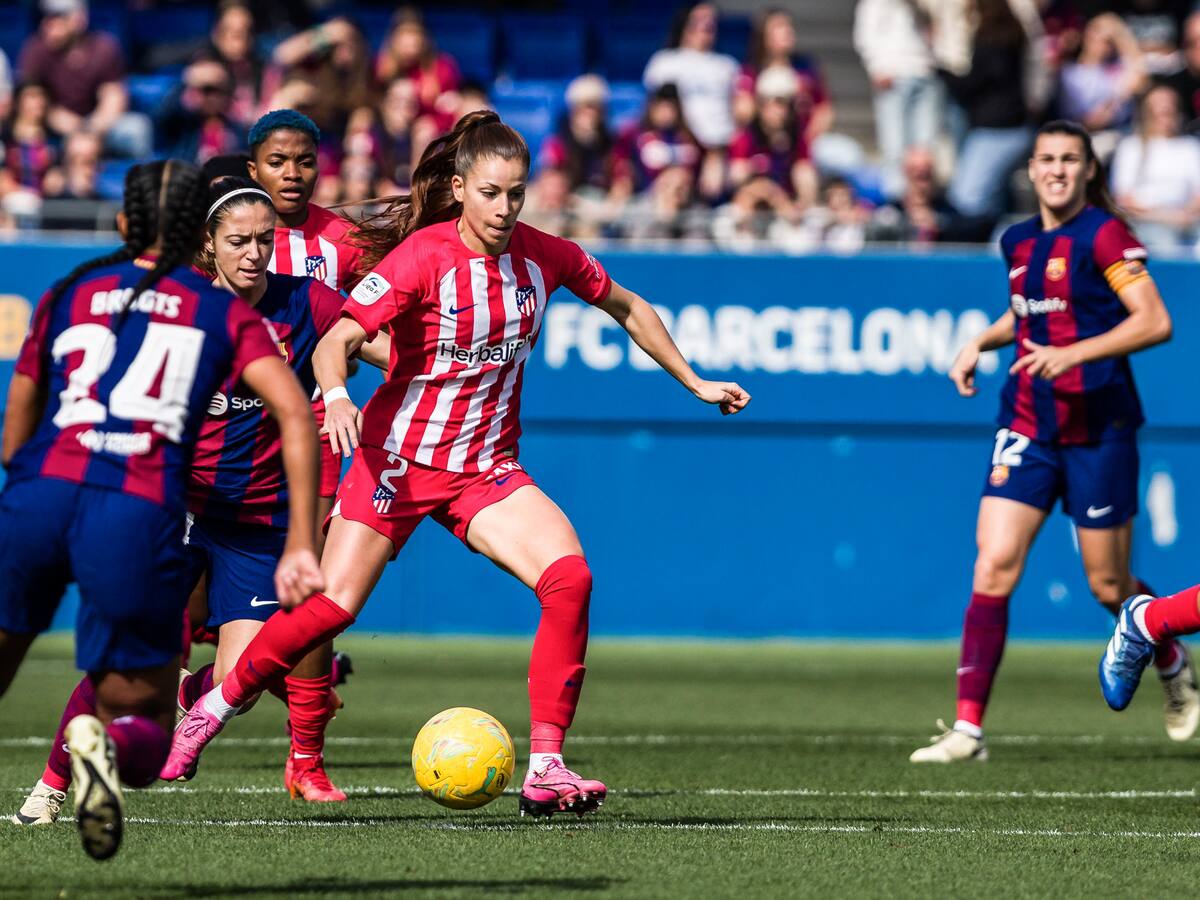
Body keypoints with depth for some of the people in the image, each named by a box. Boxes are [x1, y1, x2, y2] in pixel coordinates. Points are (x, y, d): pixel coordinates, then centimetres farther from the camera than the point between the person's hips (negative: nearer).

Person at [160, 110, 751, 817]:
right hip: (399, 458, -3)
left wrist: (694, 382, 19)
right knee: (332, 606, -8)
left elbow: (626, 308, 17)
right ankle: (220, 703, 21)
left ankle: (546, 769, -18)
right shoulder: (423, 256, -16)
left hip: (486, 469, 3)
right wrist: (336, 396, -44)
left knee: (569, 578, -21)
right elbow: (336, 341, -23)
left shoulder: (544, 256, -2)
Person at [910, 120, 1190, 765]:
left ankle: (1174, 667, 37)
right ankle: (968, 728, -10)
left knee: (1108, 585, 5)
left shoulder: (1103, 235, -9)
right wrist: (982, 342, 12)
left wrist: (1074, 354, -25)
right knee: (993, 567, -10)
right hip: (1027, 424, 5)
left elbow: (1155, 321, -17)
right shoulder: (1019, 242, 10)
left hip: (1097, 427, -5)